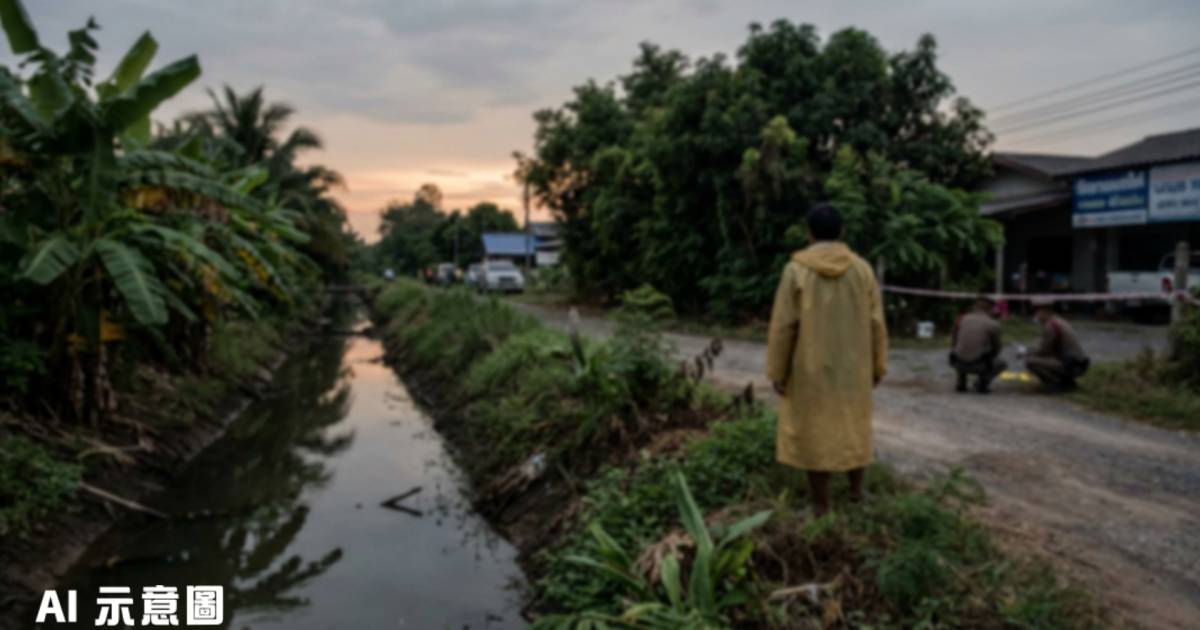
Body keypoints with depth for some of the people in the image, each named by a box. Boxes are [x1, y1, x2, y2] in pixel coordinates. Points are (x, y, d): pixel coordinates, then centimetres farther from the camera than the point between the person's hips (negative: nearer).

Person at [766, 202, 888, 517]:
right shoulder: (862, 268, -3)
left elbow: (783, 325, -12)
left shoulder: (796, 269, -11)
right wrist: (877, 366, 9)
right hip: (851, 366, 3)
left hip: (810, 368, -3)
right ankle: (856, 488, 32)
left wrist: (777, 371, -6)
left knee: (814, 430, 6)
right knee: (852, 424, 22)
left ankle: (821, 504, 10)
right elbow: (876, 322, -1)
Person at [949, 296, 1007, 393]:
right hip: (979, 366, -3)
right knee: (1002, 364, 27)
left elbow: (953, 343, 12)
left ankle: (961, 382, 20)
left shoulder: (961, 319, 5)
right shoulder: (993, 324, -3)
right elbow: (996, 349, 9)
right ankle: (982, 382, 5)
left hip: (958, 363, 3)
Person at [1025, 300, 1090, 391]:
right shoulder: (1061, 322, 20)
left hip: (1069, 366, -10)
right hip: (1080, 365, 10)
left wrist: (1028, 355, 6)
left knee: (1029, 362, -16)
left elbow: (1044, 350, -11)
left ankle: (1059, 383, -8)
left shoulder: (1049, 325, -13)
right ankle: (1067, 381, 15)